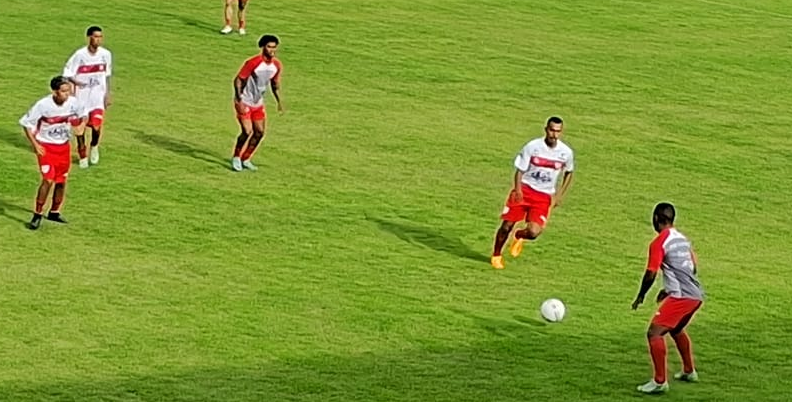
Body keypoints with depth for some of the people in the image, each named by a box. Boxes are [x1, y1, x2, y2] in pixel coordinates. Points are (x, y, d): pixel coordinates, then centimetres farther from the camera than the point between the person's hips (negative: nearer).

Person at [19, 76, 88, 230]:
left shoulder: (73, 102, -11)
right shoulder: (43, 105, -22)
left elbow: (84, 114, 11)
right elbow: (26, 122, -11)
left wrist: (82, 124, -11)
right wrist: (35, 144, -15)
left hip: (64, 146, 5)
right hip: (46, 147, -5)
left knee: (61, 181, 11)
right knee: (48, 180, -16)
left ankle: (54, 212, 30)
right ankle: (37, 215, -5)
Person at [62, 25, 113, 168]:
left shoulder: (106, 54, -3)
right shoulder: (80, 55, -13)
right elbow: (67, 73, -8)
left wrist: (107, 94, 9)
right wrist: (76, 82, -26)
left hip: (98, 96, 1)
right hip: (82, 97, -1)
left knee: (96, 126, -11)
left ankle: (94, 146, 23)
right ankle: (82, 155, 27)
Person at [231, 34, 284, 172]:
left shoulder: (277, 65, -3)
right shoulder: (253, 62, -23)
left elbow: (275, 83, 12)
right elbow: (238, 80, -17)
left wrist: (279, 101, 0)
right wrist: (239, 101, -25)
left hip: (258, 103, 7)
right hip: (245, 103, -7)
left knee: (259, 133, 5)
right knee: (247, 132, -14)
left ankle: (245, 159, 20)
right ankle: (236, 158, 8)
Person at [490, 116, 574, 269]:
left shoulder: (566, 153, -6)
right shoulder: (532, 147, -12)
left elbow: (569, 173, 13)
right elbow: (520, 170, -6)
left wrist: (560, 195, 4)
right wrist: (518, 190, -24)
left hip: (544, 196, 1)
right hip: (524, 189, -1)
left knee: (534, 232, -16)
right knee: (507, 225, -2)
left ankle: (520, 236, 23)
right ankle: (496, 255, 27)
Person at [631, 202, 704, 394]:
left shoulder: (659, 242, -8)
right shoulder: (682, 239, 17)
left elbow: (651, 274, -13)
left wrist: (640, 297, 2)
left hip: (681, 297, -9)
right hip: (696, 294, 9)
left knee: (654, 333, -11)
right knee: (676, 329, 32)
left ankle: (660, 382, -17)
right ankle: (689, 371, 45)